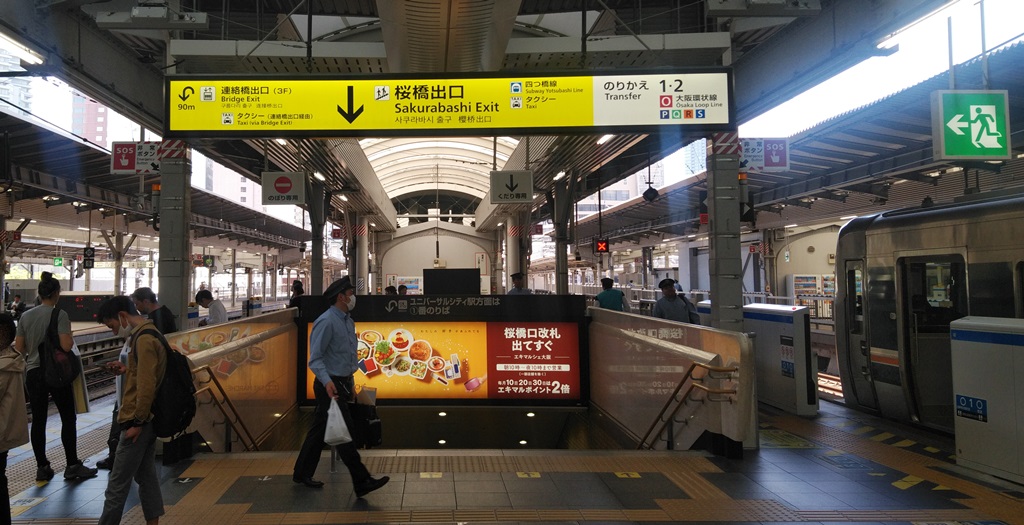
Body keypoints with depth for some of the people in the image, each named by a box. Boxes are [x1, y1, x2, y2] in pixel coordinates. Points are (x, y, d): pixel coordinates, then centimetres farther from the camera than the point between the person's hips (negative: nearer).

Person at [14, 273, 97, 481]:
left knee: (38, 421, 9)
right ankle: (72, 466, 10)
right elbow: (66, 345, -21)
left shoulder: (25, 316, 3)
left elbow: (19, 348, 5)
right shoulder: (60, 315, -12)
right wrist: (70, 338, 0)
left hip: (33, 373, 5)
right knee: (68, 419, 6)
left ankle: (42, 468, 15)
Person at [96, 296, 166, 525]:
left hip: (138, 420, -10)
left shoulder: (144, 340, -19)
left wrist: (137, 422, -19)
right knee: (146, 475, 14)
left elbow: (147, 384, -23)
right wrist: (126, 370, 7)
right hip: (147, 418, 10)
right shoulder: (147, 335, 13)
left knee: (117, 483, -1)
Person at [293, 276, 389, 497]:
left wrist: (351, 383, 24)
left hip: (343, 384, 9)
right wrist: (327, 381, -32)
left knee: (319, 430, 17)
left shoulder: (348, 322, 14)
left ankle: (303, 474, 30)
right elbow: (315, 357, -20)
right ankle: (362, 482, -6)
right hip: (330, 385, -9)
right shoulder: (327, 321, -15)